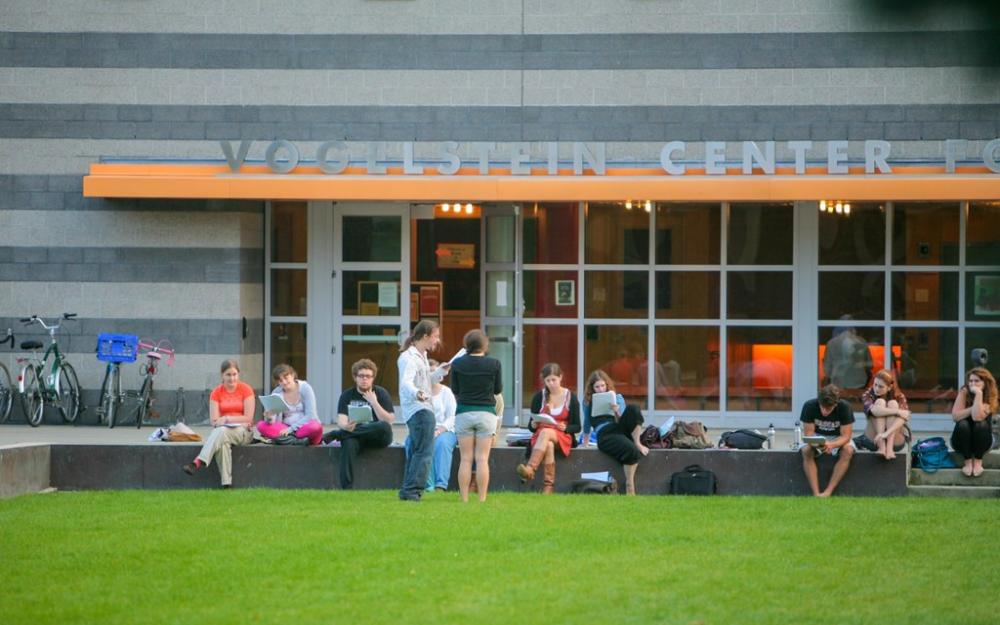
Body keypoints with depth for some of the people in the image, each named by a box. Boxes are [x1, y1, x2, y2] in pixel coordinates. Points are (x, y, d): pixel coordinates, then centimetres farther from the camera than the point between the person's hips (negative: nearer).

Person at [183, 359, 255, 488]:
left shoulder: (246, 390, 1)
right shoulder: (216, 393, 7)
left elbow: (248, 418, -4)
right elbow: (214, 421, -1)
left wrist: (227, 419, -11)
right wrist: (237, 420, -15)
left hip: (243, 432, -2)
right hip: (221, 431, 2)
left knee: (221, 432, -37)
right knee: (222, 442, -37)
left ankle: (199, 462, -51)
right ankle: (226, 482, -44)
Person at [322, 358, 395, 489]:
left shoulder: (381, 394, 4)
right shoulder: (347, 395, 8)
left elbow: (388, 422, -7)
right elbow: (341, 420, -6)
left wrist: (374, 403, -15)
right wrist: (346, 426, -29)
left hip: (378, 438, 0)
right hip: (355, 435, 0)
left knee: (384, 427, -35)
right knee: (348, 443, -36)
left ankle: (335, 434, -26)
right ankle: (347, 488, -42)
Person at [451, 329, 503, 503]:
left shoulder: (457, 364, -4)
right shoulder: (493, 364, -7)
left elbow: (455, 391, 3)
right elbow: (498, 389, 2)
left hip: (464, 412, 1)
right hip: (486, 413, -1)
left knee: (465, 459, 4)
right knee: (482, 459, 1)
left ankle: (464, 499, 2)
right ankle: (482, 498, -2)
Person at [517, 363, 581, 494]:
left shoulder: (570, 398, 6)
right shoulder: (539, 397, 9)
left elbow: (577, 427, 7)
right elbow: (531, 426, 12)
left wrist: (565, 427, -14)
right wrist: (533, 425, -12)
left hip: (562, 437, -2)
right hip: (540, 435, 2)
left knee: (545, 432, -37)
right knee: (548, 445, -37)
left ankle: (530, 469, -53)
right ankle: (548, 486, -46)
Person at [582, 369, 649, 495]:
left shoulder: (617, 398, 19)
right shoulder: (588, 402, 16)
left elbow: (620, 421, 9)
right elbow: (587, 423, 25)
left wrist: (617, 412, -12)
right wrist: (585, 444, 25)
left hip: (618, 428, 3)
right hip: (604, 435, -3)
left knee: (633, 410, -30)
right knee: (632, 451, -36)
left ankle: (637, 443, -22)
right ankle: (629, 487, -26)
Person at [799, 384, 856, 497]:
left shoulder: (845, 407, -25)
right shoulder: (809, 406, -23)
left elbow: (845, 436, -24)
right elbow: (808, 433, -18)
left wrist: (832, 445, -45)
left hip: (838, 438, 0)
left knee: (848, 451, -32)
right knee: (806, 451, -32)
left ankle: (828, 492, -32)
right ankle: (816, 494, -34)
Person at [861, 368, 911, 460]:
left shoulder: (899, 397, -4)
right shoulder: (867, 395, -4)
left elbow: (902, 418, -24)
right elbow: (874, 410, -28)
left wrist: (887, 433, -41)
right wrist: (897, 412, -32)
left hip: (896, 441, 0)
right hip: (875, 440, 0)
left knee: (892, 404, -19)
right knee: (880, 402, -19)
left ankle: (889, 447, -36)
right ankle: (882, 446, -37)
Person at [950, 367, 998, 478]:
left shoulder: (990, 398, -15)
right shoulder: (964, 393, -13)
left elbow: (977, 417, -32)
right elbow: (956, 416, -24)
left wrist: (979, 394, -34)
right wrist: (974, 408, -27)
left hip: (981, 441, 0)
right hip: (962, 441, 0)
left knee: (981, 424, -30)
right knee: (963, 424, -30)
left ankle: (978, 461, -19)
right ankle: (968, 461, -21)